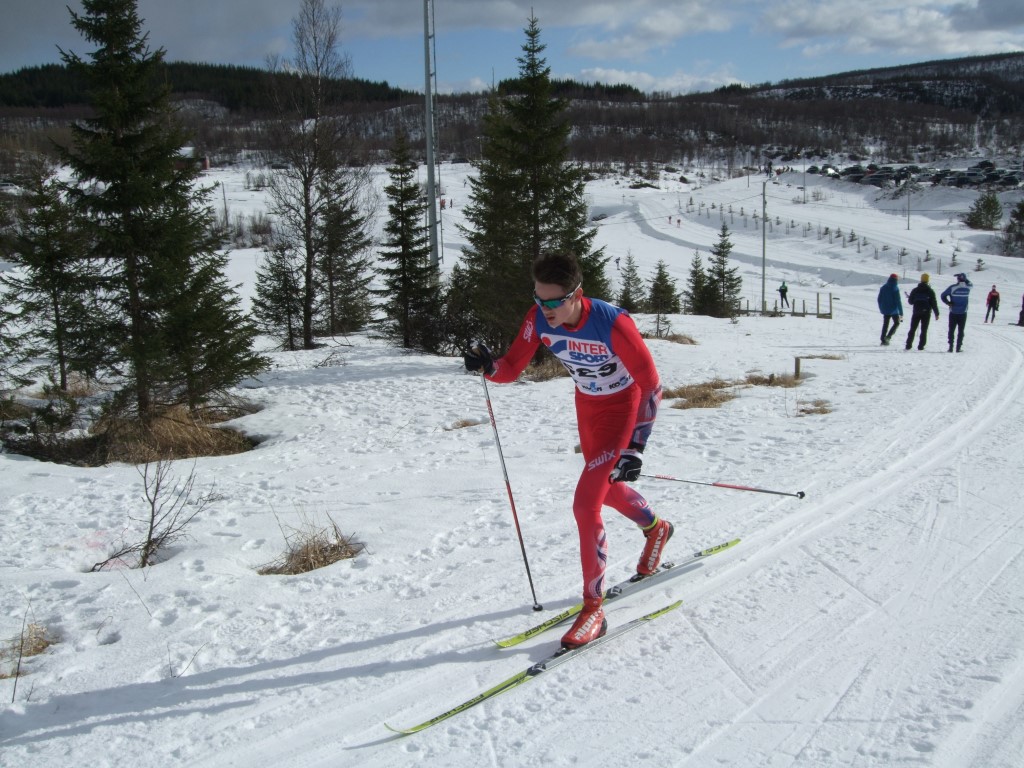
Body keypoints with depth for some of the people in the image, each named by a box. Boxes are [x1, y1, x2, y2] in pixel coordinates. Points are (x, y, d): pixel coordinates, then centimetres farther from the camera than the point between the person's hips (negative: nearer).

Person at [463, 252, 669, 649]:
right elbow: (511, 368, -13)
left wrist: (635, 447, -28)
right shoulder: (539, 319, -19)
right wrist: (487, 365, -37)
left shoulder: (612, 323, -34)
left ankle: (593, 608, -2)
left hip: (622, 407, -6)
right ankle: (655, 529, 57)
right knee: (606, 488, 25)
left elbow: (651, 384, -26)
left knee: (585, 504, -15)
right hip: (586, 404, 7)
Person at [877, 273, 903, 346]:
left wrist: (881, 309, 19)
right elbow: (898, 301, -15)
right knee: (896, 323, 12)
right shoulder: (895, 289, -15)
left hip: (885, 310, 5)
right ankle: (888, 336, -5)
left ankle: (883, 340, 9)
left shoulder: (883, 288, 3)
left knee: (885, 325, 12)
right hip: (894, 310, -5)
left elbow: (879, 299, 9)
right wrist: (901, 312, -11)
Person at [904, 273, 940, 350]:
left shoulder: (915, 290, 0)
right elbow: (934, 303, -5)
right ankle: (921, 345, -1)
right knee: (924, 330, 4)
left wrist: (909, 297, 28)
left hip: (916, 313, 2)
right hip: (926, 313, -2)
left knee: (912, 329, 9)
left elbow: (910, 302, 6)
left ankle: (908, 345, 6)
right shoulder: (930, 291, -4)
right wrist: (936, 313, 1)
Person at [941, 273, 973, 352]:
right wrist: (964, 279, 15)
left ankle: (951, 347, 2)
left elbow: (943, 295, -8)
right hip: (963, 313, 1)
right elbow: (970, 283, 21)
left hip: (953, 313, -1)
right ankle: (959, 347, 6)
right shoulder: (968, 287, -4)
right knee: (961, 331, 8)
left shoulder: (953, 287, -12)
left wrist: (948, 303, 1)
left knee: (951, 330, 7)